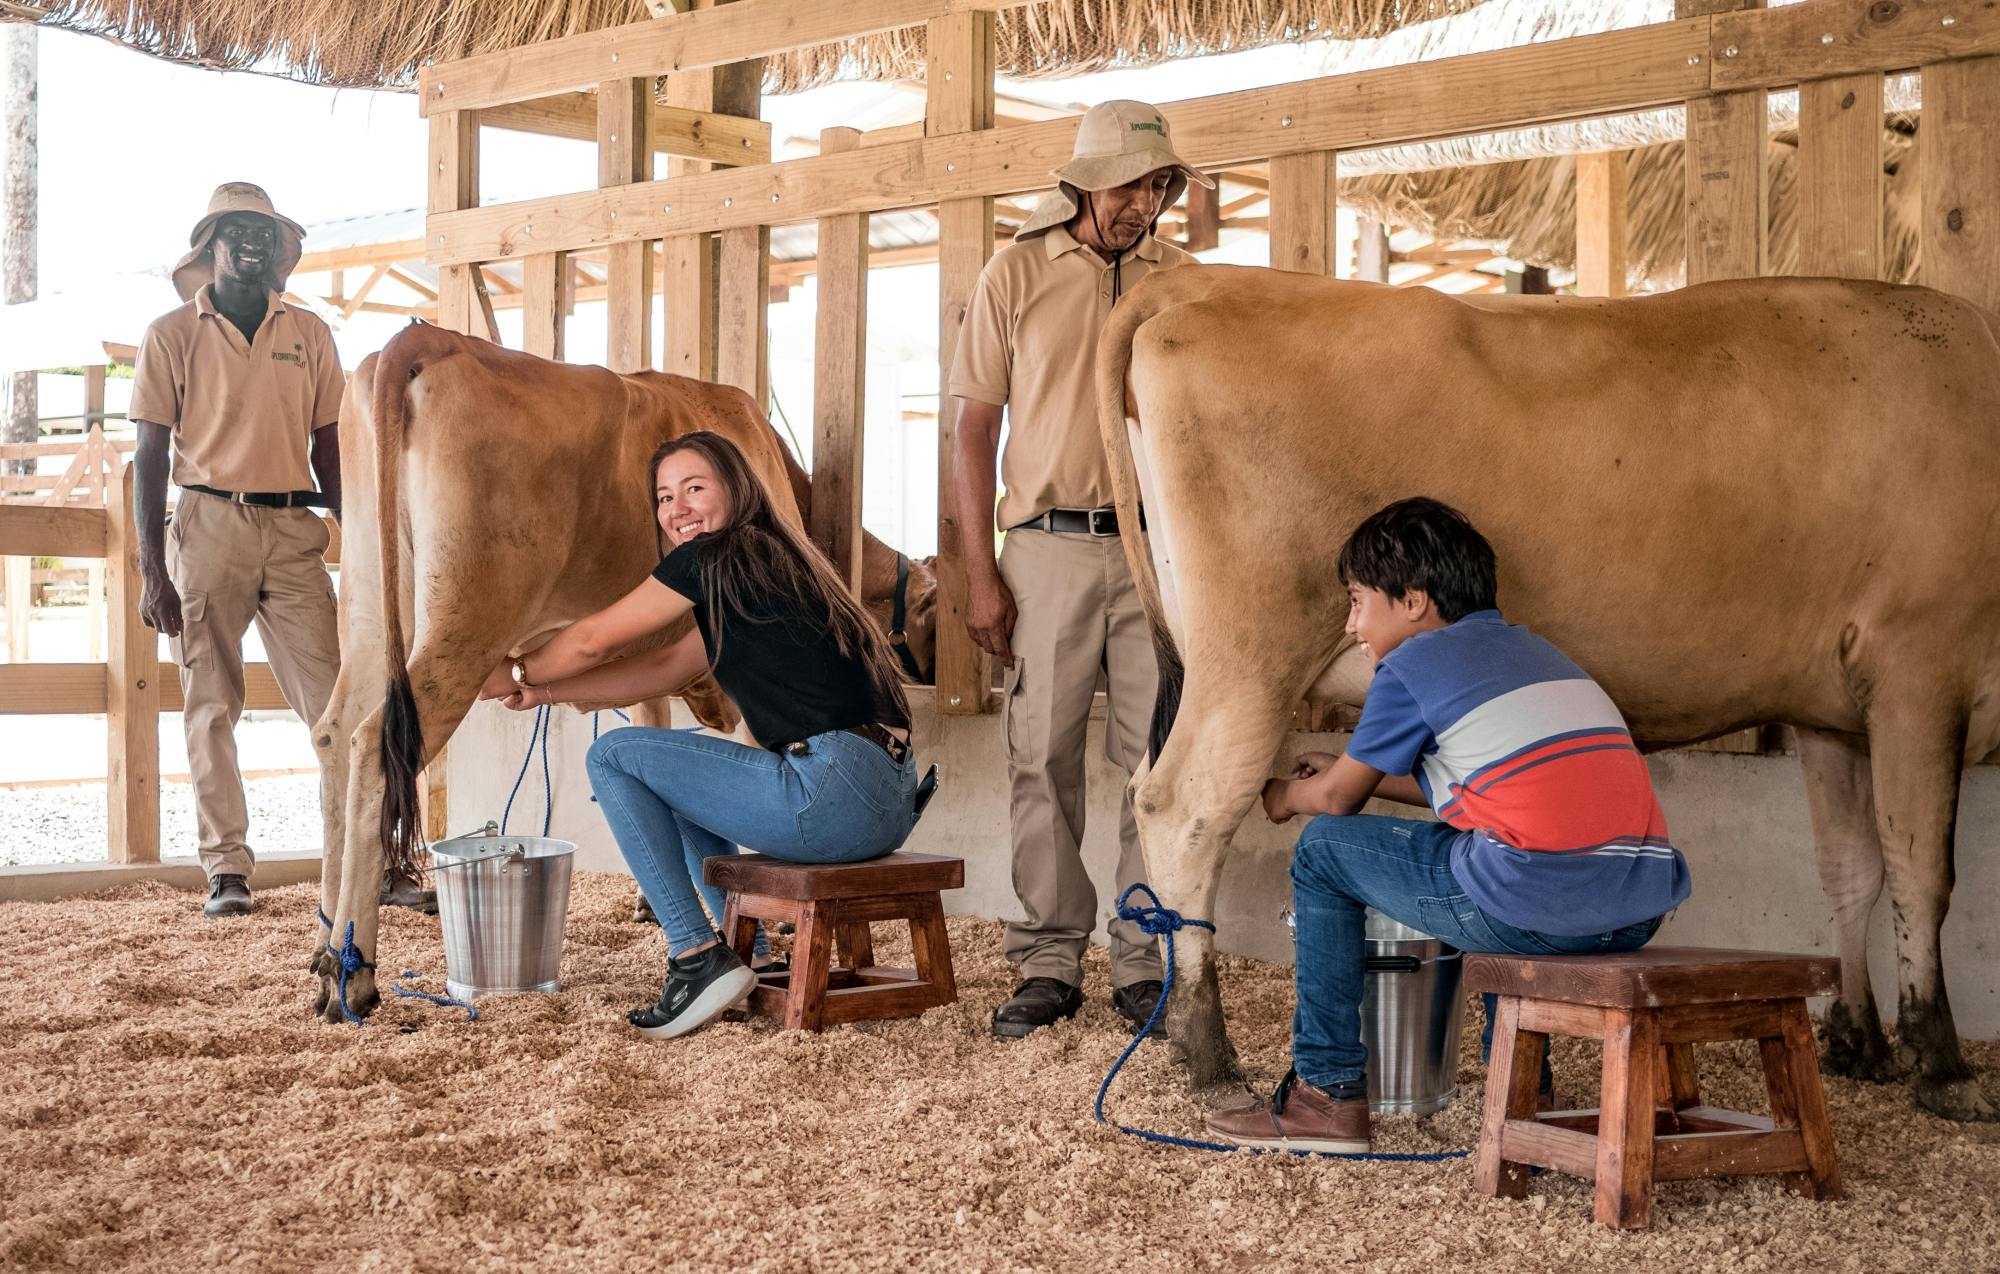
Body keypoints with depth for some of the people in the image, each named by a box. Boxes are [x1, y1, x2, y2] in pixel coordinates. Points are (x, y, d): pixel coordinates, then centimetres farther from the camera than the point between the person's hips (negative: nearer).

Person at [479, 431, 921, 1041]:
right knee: (673, 767, 30)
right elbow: (663, 670, 29)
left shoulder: (716, 557, -4)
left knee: (614, 757, 2)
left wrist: (517, 674, 25)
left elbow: (592, 641, 7)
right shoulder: (765, 559, 22)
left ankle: (698, 958, -1)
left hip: (837, 794, -10)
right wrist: (544, 692, 30)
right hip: (888, 799, 10)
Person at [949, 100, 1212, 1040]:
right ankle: (1050, 962, 10)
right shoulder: (1017, 275, 5)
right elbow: (975, 431, 4)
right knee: (1042, 758, 1)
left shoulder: (1181, 281, 10)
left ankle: (1145, 963, 9)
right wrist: (980, 574, -3)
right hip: (1049, 545, -1)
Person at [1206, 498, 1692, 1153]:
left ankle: (1328, 1092, 14)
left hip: (1536, 908, -7)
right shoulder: (1532, 649, 27)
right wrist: (1359, 774, 49)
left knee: (1325, 850, 13)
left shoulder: (1411, 665, 6)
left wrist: (1286, 797, 38)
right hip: (1645, 909, 7)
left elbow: (1337, 799, 16)